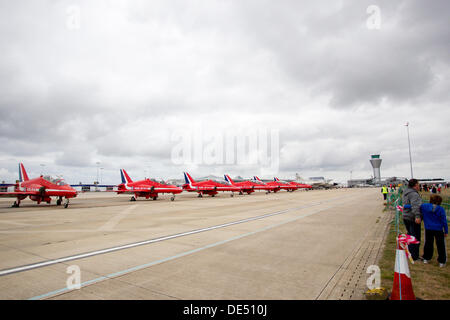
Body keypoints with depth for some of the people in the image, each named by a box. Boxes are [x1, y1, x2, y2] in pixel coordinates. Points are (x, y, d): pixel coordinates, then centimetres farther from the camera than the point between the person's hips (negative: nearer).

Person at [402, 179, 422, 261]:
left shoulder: (405, 193, 13)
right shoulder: (414, 194, -17)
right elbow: (415, 206, -30)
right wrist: (417, 216, -38)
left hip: (405, 217, 9)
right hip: (412, 218, -9)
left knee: (410, 235, 20)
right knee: (415, 237, -1)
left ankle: (409, 253, 30)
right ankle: (414, 256, 5)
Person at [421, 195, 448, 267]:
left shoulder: (424, 206, -6)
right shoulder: (441, 209, -9)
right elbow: (444, 221, -6)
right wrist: (446, 231, 1)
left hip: (428, 229, 2)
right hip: (438, 229, -2)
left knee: (428, 244, 15)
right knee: (440, 245, 8)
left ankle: (426, 258, 24)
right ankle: (441, 262, 14)